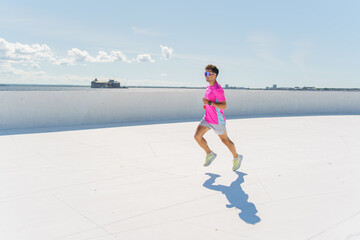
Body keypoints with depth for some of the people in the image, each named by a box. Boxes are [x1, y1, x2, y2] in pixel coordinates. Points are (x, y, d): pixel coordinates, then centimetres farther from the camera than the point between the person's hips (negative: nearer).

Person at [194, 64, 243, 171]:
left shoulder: (218, 89, -21)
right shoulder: (208, 87, 8)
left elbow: (224, 106, -25)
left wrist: (209, 103, -30)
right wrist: (206, 105, 8)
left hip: (217, 121, -8)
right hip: (207, 119, 8)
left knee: (225, 140, 9)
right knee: (197, 136, -5)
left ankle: (237, 158, 33)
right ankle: (210, 154, 15)